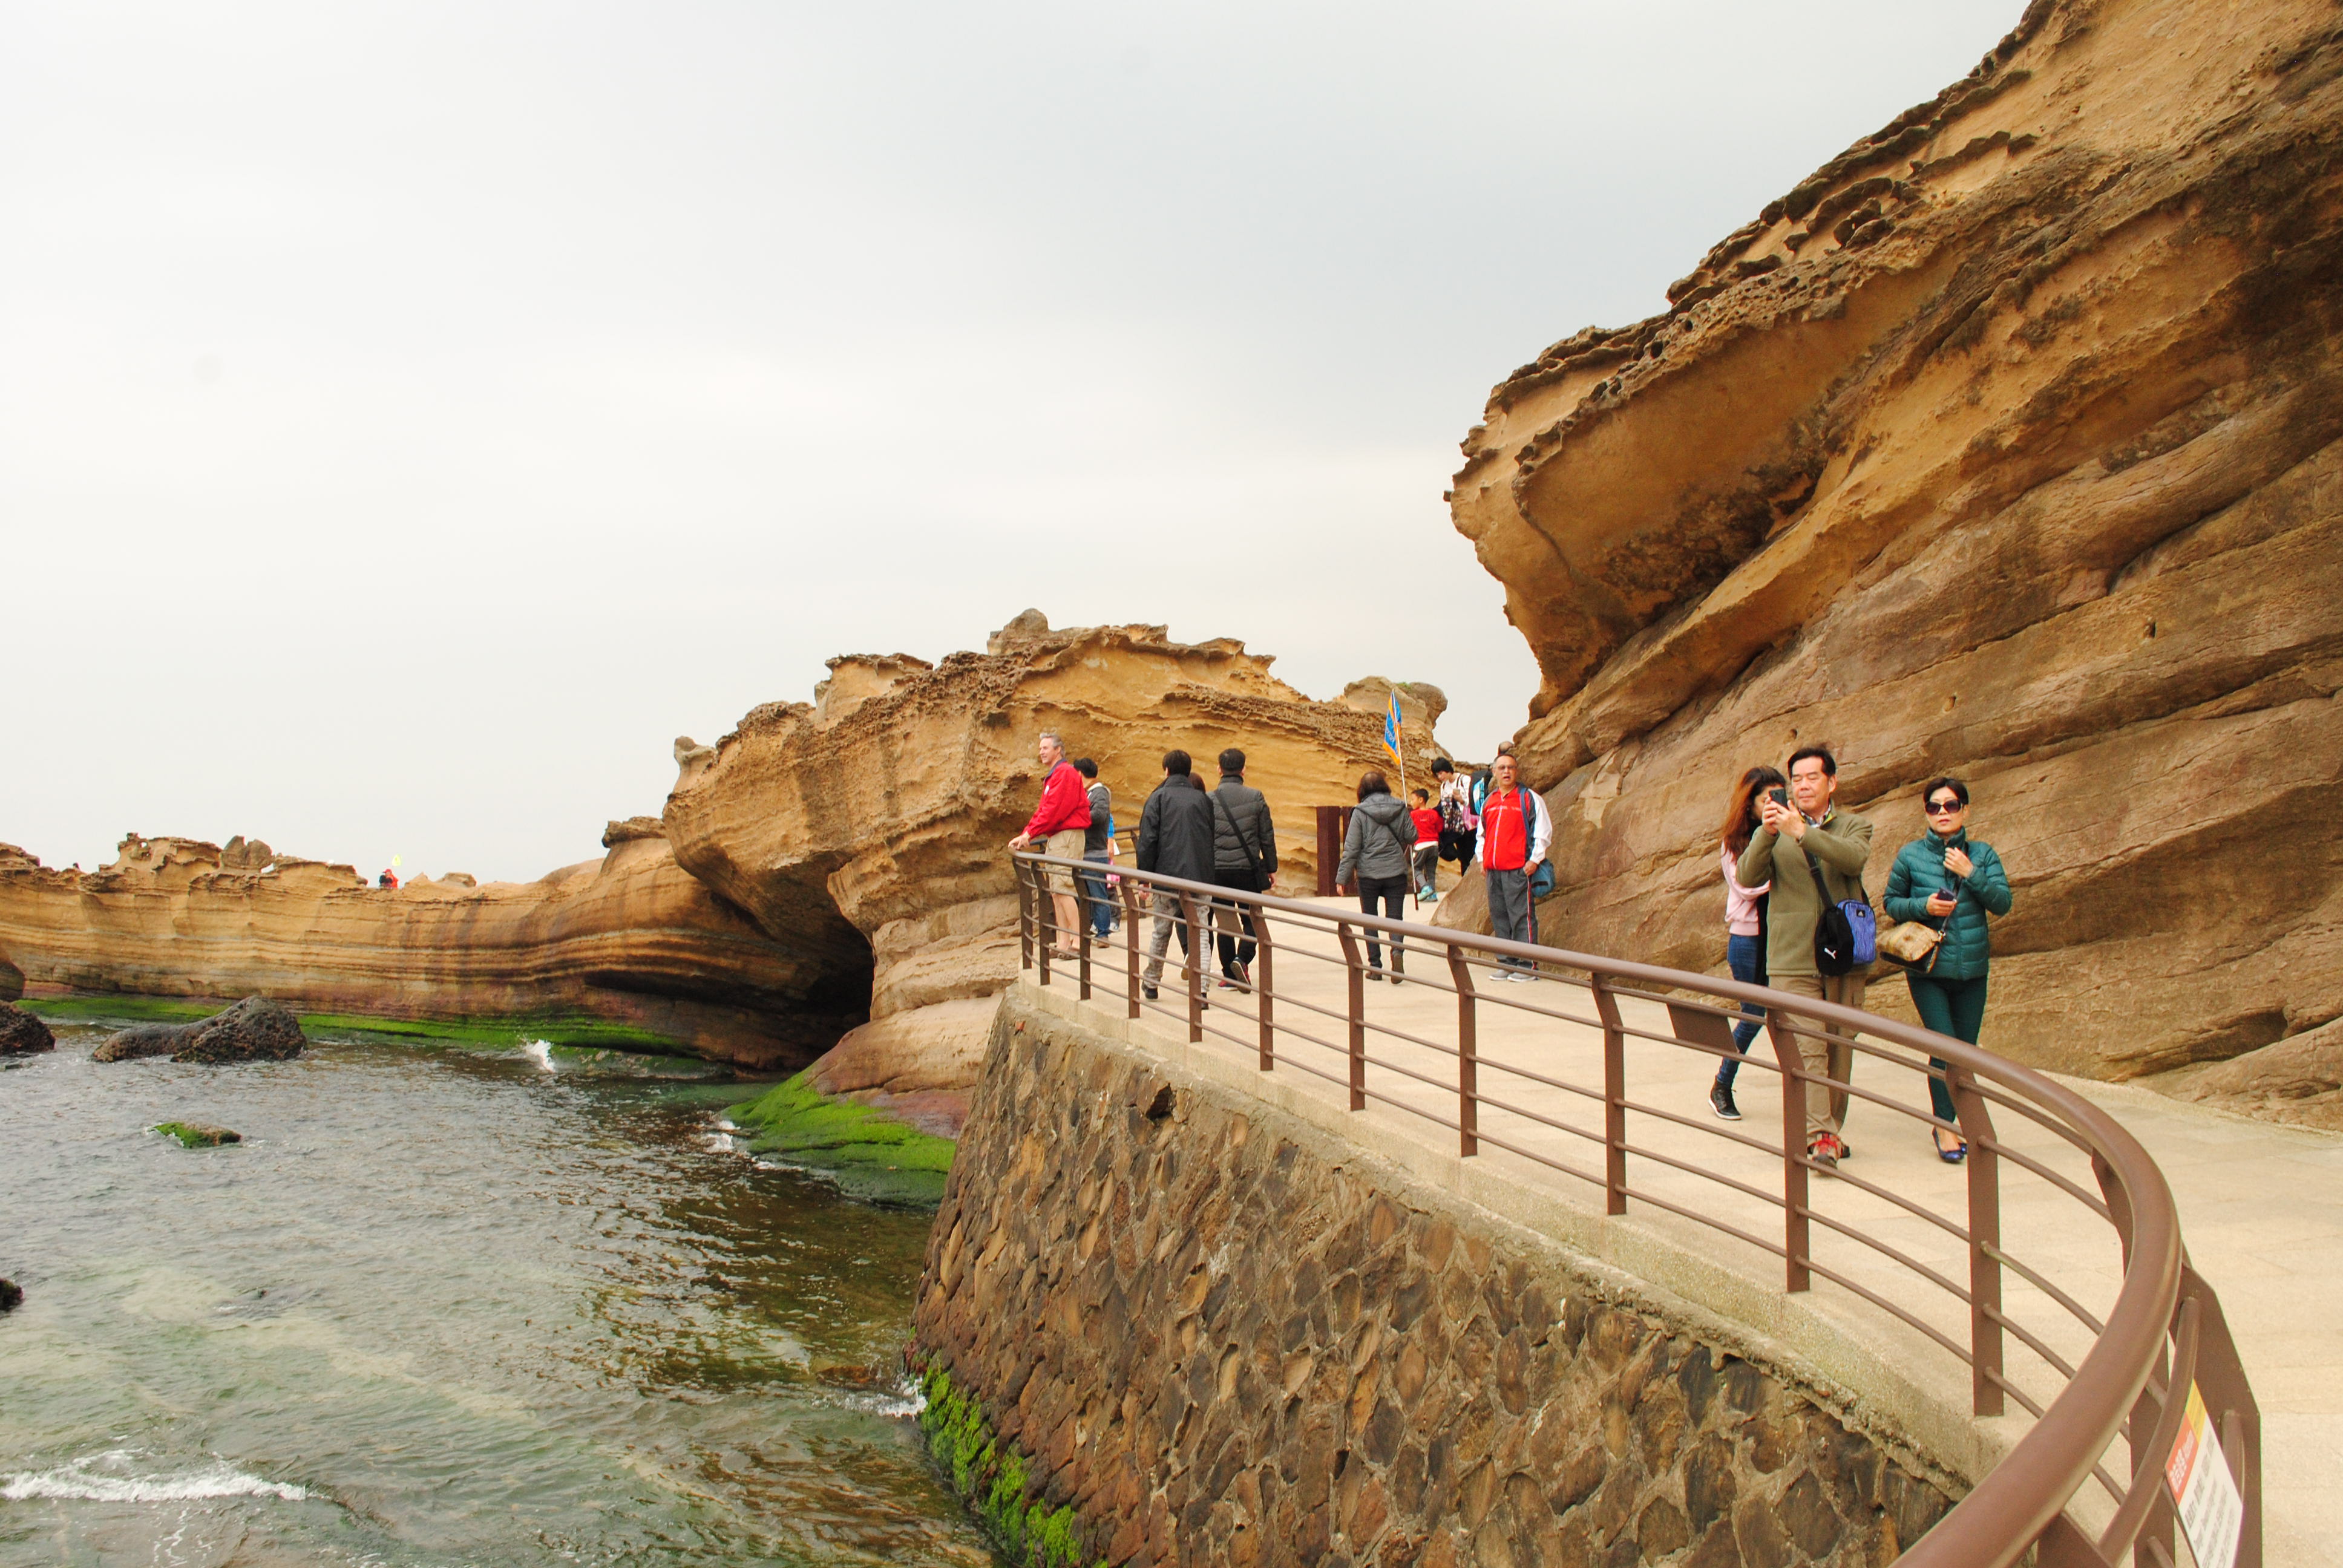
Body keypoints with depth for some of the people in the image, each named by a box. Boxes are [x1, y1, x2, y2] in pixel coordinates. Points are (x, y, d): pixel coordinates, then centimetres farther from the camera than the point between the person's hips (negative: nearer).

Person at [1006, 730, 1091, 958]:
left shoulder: (1065, 773, -10)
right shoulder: (1052, 777, 23)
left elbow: (1054, 810, -18)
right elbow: (1043, 811, 21)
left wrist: (1030, 833, -16)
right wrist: (1025, 836, 11)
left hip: (1067, 836, -10)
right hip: (1055, 838, 10)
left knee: (1062, 889, -14)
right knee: (1055, 891, 8)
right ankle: (1062, 943, 9)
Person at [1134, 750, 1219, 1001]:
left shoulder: (1159, 798, 1)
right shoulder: (1204, 800, 11)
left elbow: (1147, 841, -5)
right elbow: (1213, 838, 12)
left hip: (1167, 876, -2)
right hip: (1200, 877, 2)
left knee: (1161, 931, 11)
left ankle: (1151, 982, 23)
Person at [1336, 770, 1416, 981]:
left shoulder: (1360, 812, -6)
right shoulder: (1399, 808, 0)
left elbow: (1351, 847, -7)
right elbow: (1411, 837, 7)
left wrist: (1342, 876, -3)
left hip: (1368, 874, -1)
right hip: (1396, 871, 1)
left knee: (1370, 920, 11)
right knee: (1394, 917, 5)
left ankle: (1375, 966, 7)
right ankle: (1397, 950, -22)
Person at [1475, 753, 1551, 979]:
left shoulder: (1529, 798, -1)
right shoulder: (1488, 802, 16)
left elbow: (1543, 831, -3)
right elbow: (1482, 834, 27)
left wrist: (1534, 860, -9)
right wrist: (1482, 859, 17)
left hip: (1518, 869, -6)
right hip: (1493, 870, 6)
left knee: (1521, 916, -6)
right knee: (1499, 917, 8)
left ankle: (1528, 966, -3)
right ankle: (1507, 963, 16)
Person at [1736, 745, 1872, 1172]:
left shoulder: (1853, 826, 8)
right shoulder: (1774, 830, 9)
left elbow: (1854, 858, -16)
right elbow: (1747, 877, -7)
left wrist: (1801, 832, -29)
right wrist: (1766, 833, -25)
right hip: (1792, 960, -1)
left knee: (1839, 1050, 7)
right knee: (1807, 1049, -11)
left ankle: (1833, 1129, 20)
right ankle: (1820, 1137, -15)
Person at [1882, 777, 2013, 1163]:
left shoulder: (1982, 855, 4)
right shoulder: (1910, 855, -1)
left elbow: (2003, 902, -4)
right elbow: (1891, 902, 5)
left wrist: (1971, 874, -16)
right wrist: (1923, 906, -13)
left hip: (1972, 969, 3)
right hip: (1928, 969, -3)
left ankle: (1948, 1123, 25)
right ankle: (1945, 1126, 4)